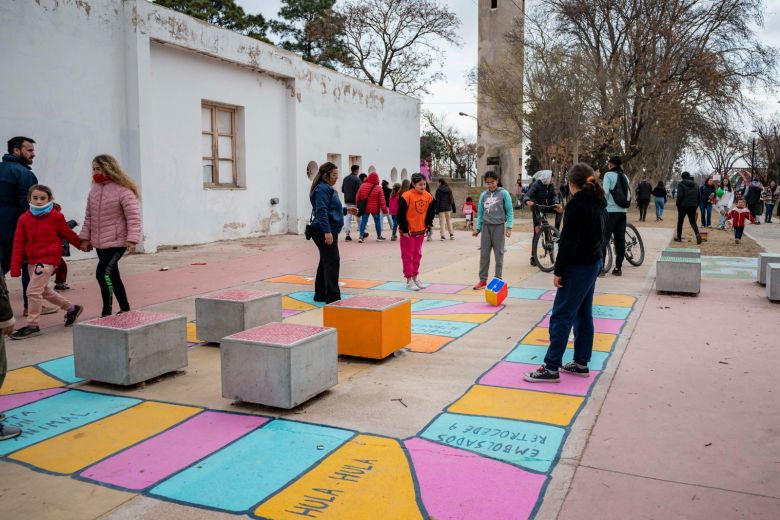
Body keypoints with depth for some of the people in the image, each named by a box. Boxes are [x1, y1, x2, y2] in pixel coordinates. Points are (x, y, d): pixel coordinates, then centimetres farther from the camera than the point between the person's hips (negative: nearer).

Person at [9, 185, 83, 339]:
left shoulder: (56, 217, -6)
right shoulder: (24, 218, 4)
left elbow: (68, 234, 8)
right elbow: (18, 244, 3)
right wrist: (15, 267, -1)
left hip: (48, 258, -6)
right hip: (32, 260, 6)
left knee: (33, 291, -11)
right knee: (43, 290, 16)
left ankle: (32, 325, 1)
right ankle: (71, 309, 34)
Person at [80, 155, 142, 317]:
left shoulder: (123, 190, -13)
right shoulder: (94, 189, 9)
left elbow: (133, 216, -16)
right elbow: (89, 216, 14)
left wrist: (132, 240, -23)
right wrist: (85, 237, 11)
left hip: (117, 242, -8)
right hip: (99, 243, 8)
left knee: (103, 273, -17)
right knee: (112, 276, 14)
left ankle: (107, 313, -6)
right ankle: (125, 309, 27)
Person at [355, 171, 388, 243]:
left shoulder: (362, 186, -2)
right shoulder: (378, 188, -10)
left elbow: (358, 197, 3)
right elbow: (382, 200, -10)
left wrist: (358, 206, 16)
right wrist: (384, 210, -5)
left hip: (365, 208, 2)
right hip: (375, 209, -2)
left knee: (363, 221, 5)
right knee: (377, 221, 13)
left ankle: (361, 236, -5)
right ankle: (379, 236, 22)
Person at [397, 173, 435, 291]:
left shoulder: (428, 196, -1)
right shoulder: (407, 196, -18)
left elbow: (431, 212, 13)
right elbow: (401, 214, -15)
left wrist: (428, 224, 5)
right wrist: (404, 229, -14)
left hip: (420, 231, 6)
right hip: (408, 232, -6)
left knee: (417, 255, 14)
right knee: (408, 255, 2)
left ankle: (415, 278, 25)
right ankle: (409, 280, 8)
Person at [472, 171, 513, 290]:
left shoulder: (504, 193, -2)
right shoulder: (483, 195, 8)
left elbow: (509, 211, -3)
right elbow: (480, 212, 13)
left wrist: (509, 227, -12)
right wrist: (478, 228, 7)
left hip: (499, 226, -3)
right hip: (486, 226, 3)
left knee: (499, 254, 3)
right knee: (484, 254, 4)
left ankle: (498, 279, 11)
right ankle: (482, 280, 10)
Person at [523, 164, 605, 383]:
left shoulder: (577, 204, -17)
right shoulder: (597, 203, 11)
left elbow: (569, 241, -21)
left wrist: (558, 271, -16)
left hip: (579, 266, -10)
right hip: (594, 262, 10)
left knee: (561, 316, -7)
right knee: (583, 314, 14)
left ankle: (551, 367, -5)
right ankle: (581, 363, 20)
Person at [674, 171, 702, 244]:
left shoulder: (681, 184, -6)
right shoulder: (695, 185, 13)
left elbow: (680, 196, -14)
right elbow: (698, 197, 12)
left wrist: (678, 205, -5)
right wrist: (696, 205, 16)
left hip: (683, 206, -4)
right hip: (693, 206, 4)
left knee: (680, 221, 9)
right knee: (693, 222, 9)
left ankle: (679, 237, 14)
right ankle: (697, 234, -16)